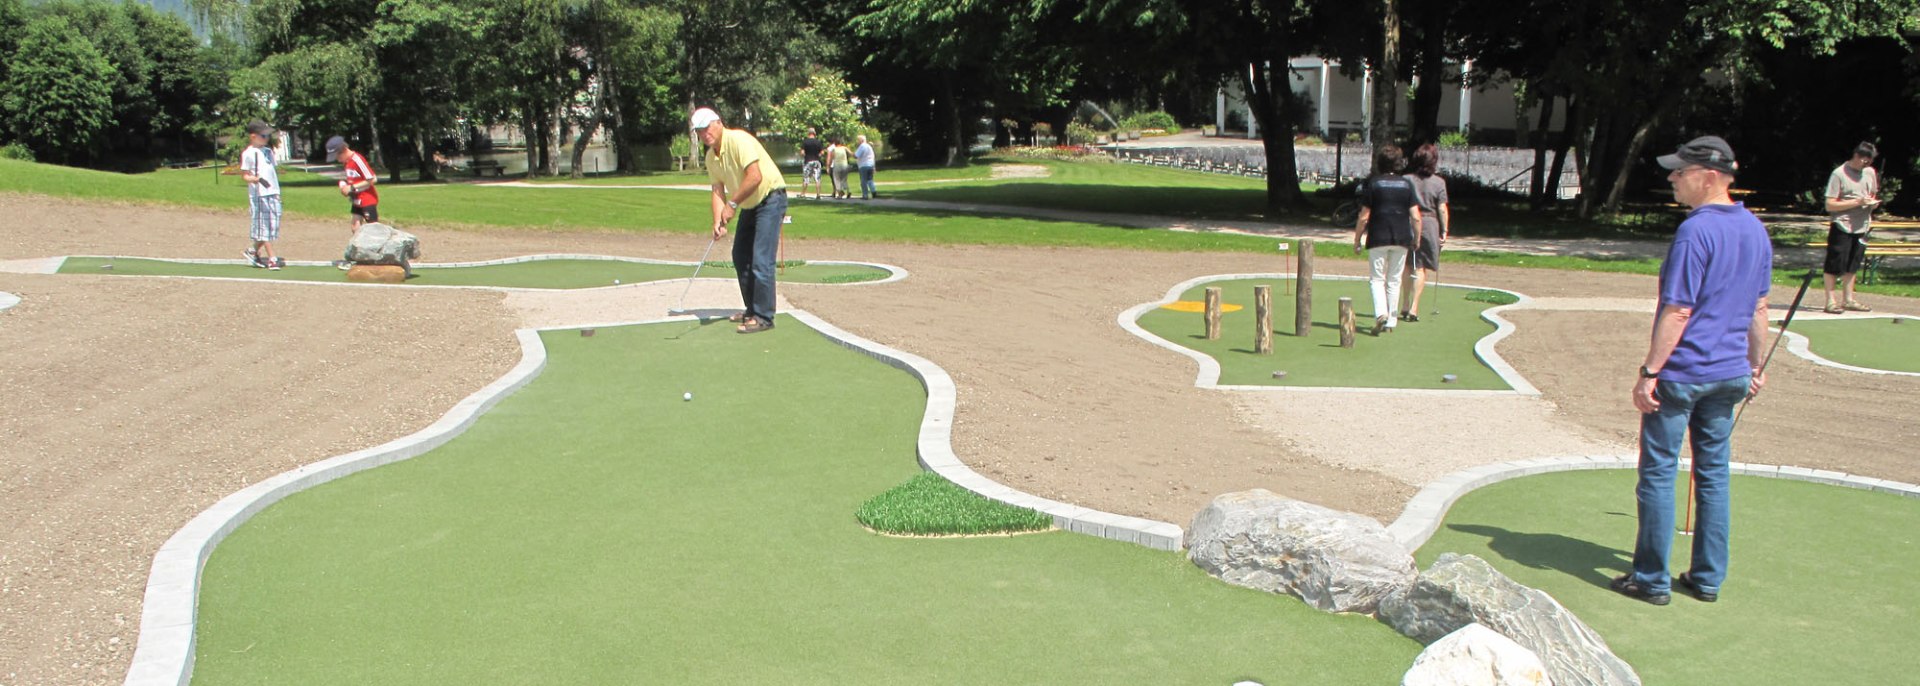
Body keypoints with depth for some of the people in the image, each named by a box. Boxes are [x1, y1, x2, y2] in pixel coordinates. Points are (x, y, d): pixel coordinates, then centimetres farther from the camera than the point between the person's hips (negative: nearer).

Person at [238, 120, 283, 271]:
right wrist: (256, 179, -28)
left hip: (272, 193, 7)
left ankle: (253, 251, 23)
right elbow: (245, 175, -7)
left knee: (273, 225, 8)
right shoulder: (248, 154, -6)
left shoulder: (268, 151, 15)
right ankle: (271, 259, -2)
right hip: (258, 195, -7)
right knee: (264, 226, -3)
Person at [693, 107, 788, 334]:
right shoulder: (711, 157, 4)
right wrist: (718, 222, -14)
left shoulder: (738, 140, -22)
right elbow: (718, 191, 2)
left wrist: (732, 204, -22)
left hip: (771, 198, -9)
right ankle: (752, 309, 23)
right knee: (740, 257, 12)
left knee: (761, 260, -14)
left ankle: (763, 317, -11)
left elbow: (755, 176, -29)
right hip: (749, 205, 9)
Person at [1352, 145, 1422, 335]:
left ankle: (1381, 313, -19)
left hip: (1378, 238, -2)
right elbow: (1416, 217, 1)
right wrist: (1417, 239, 13)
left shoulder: (1372, 184, -2)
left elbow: (1364, 217, -5)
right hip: (1402, 238, 3)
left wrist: (1357, 239, 4)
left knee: (1377, 278, 4)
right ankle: (1391, 321, 15)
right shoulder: (1407, 184, 5)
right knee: (1394, 280, 12)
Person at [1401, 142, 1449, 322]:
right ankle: (1414, 307, -1)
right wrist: (1445, 230, 1)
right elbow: (1442, 209, -6)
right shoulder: (1439, 182, -5)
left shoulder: (1407, 180, -1)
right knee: (1421, 268, 4)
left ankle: (1405, 306, 15)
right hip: (1429, 224, -2)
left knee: (1407, 266, 13)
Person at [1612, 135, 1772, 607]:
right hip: (1731, 374, 8)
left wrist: (1649, 372, -17)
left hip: (1681, 374, -8)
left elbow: (1678, 312, -20)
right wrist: (1755, 364, 23)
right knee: (1714, 473, 14)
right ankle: (1708, 578, 20)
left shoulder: (1696, 231, -18)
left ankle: (1652, 580, 7)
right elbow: (1759, 307, 15)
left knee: (1658, 472, 2)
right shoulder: (1756, 230, 7)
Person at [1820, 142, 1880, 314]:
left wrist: (1874, 202, -2)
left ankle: (1848, 300, 19)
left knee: (1852, 266, 12)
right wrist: (1857, 202, -20)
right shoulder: (1839, 174, -11)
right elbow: (1830, 205, -14)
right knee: (1834, 266, -3)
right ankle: (1830, 301, 3)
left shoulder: (1870, 172, 9)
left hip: (1862, 227, 6)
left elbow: (1874, 196, 22)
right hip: (1842, 227, -6)